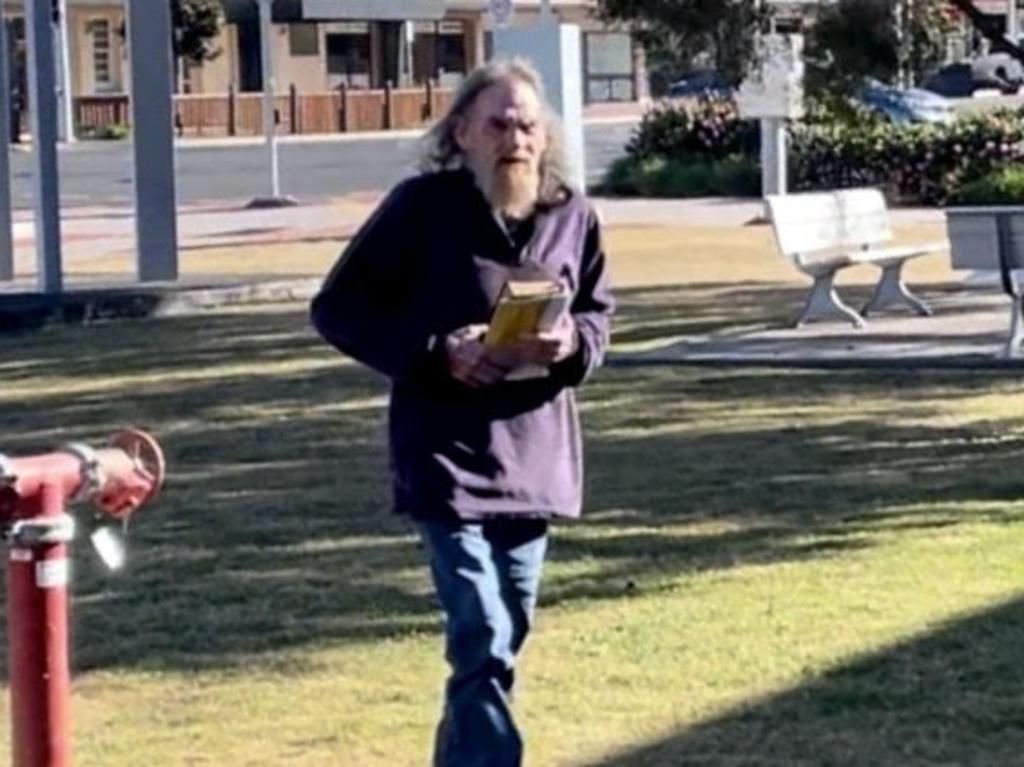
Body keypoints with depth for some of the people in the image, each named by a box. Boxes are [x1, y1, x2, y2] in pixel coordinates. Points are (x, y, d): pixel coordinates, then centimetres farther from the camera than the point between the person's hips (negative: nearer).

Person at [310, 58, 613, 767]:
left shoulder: (573, 215, 0)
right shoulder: (421, 207, -12)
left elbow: (598, 314, 14)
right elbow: (338, 309, -7)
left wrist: (571, 345, -11)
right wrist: (435, 354, -19)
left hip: (535, 456, 5)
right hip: (448, 456, -5)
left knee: (502, 640, 16)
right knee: (484, 645, -12)